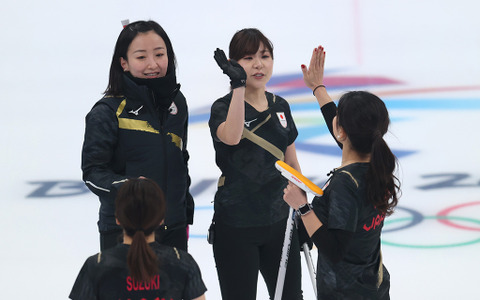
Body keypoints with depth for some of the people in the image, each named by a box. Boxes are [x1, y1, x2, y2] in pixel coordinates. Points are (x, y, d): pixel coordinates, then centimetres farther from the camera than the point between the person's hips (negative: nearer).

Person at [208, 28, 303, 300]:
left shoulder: (280, 107, 7)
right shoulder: (223, 108, -10)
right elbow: (232, 136, -35)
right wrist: (238, 84, -35)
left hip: (279, 221, 5)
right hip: (236, 227, -5)